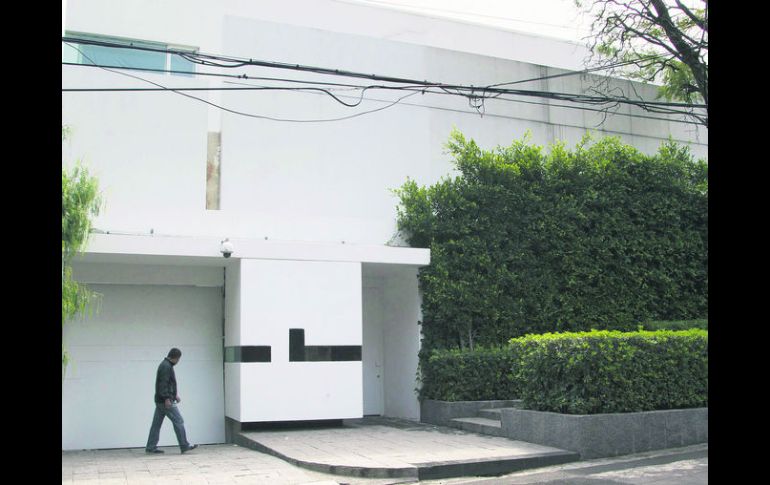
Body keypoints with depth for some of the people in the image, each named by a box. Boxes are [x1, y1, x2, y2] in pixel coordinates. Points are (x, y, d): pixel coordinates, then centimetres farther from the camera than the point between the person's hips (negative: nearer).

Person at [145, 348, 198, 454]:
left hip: (160, 401, 10)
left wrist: (175, 394, 27)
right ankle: (184, 446, -3)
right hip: (166, 401, -10)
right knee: (178, 421, -6)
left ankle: (151, 447, 12)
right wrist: (167, 398, -25)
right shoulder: (166, 366, -15)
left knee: (156, 424, 10)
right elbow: (163, 384, -23)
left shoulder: (165, 365, 19)